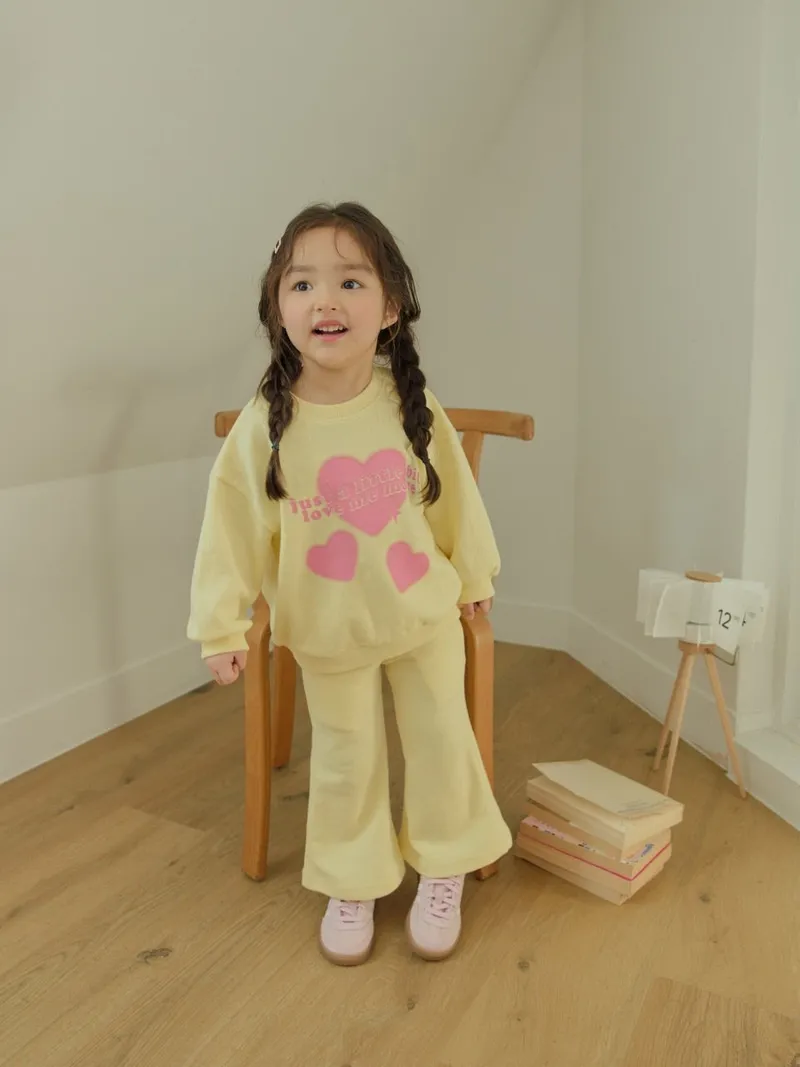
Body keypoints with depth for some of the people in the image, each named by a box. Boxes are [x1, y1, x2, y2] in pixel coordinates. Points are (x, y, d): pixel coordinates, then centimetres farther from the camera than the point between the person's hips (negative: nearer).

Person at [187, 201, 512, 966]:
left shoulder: (411, 404, -14)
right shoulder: (265, 423, -18)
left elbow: (454, 493, -1)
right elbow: (233, 526, -11)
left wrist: (473, 574, 10)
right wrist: (222, 624, -9)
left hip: (424, 609, 2)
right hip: (328, 625, -1)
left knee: (441, 738, 13)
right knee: (345, 758, 14)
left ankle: (442, 873, 39)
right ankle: (351, 883, 38)